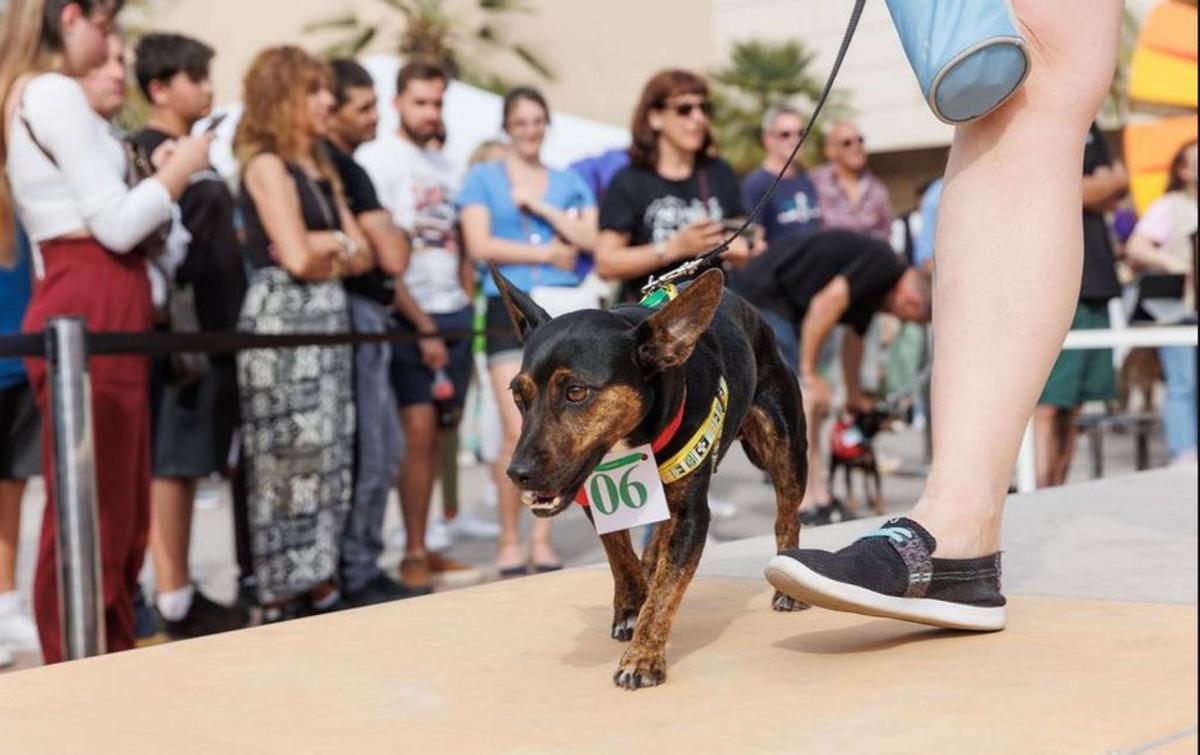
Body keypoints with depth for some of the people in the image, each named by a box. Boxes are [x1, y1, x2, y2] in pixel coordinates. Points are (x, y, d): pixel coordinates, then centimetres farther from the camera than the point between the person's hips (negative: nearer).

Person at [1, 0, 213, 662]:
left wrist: (156, 179, 19)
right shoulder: (56, 93, -10)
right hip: (92, 312, -10)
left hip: (82, 306, 10)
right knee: (90, 509, -4)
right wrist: (180, 169, 0)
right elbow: (116, 226, -14)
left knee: (117, 507, 14)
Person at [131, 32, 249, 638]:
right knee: (172, 463, -5)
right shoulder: (145, 152, -8)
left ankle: (182, 592, 16)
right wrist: (176, 323, -21)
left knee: (188, 466, 10)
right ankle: (174, 600, -1)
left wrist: (227, 326, 19)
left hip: (214, 329, 9)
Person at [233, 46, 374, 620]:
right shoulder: (267, 164, -6)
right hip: (282, 317, -8)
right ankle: (281, 596, 2)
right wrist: (339, 241, 1)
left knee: (328, 455, 7)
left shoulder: (320, 168, 18)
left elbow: (364, 255, 14)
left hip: (326, 316, 8)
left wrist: (325, 250, -4)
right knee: (288, 458, -6)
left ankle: (319, 584, 14)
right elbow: (296, 256, -16)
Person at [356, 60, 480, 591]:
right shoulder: (376, 159, -4)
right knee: (419, 429, -10)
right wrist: (422, 326, -12)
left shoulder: (445, 167, 17)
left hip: (452, 313, 6)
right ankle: (414, 557, -2)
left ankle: (424, 550, 11)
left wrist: (468, 306, 9)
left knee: (433, 434, 6)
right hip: (406, 316, -6)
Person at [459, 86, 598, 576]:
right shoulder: (483, 177, 7)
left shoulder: (569, 182, 16)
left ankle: (542, 538, 11)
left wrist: (539, 206, -5)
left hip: (564, 310, 3)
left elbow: (590, 239, 2)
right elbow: (480, 245, -4)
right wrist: (548, 253, -2)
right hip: (511, 309, -3)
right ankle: (509, 541, 0)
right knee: (520, 434, -12)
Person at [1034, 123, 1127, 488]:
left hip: (1093, 281, 7)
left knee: (1072, 407, 7)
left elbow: (1113, 194, 15)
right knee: (1046, 406, -9)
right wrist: (1115, 181, 3)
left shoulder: (1085, 124, 20)